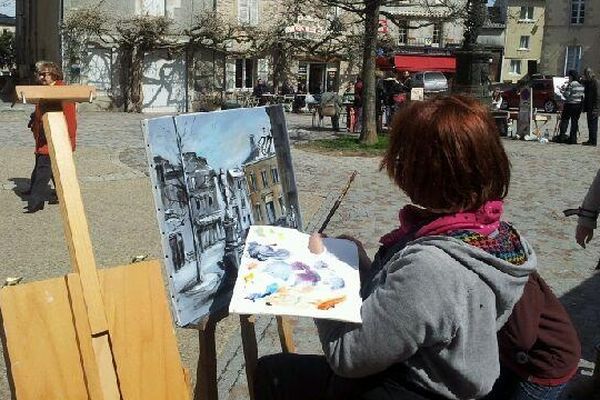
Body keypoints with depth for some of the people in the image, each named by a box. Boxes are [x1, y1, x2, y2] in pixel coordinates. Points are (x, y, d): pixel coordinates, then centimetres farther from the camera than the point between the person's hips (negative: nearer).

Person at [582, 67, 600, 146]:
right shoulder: (587, 82, 13)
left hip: (593, 108, -9)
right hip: (589, 107, 9)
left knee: (593, 124, -6)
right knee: (590, 124, 14)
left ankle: (593, 141, -2)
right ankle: (591, 140, 21)